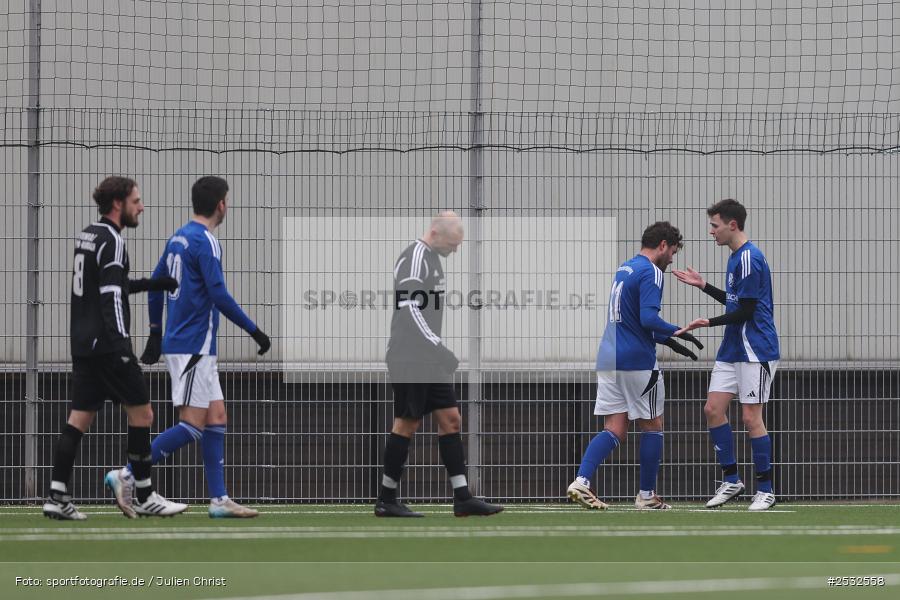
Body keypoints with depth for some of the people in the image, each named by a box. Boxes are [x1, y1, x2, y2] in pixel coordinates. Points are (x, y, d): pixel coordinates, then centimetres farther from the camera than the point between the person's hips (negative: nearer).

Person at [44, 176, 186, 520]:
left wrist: (154, 284, 28)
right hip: (107, 345, -9)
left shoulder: (87, 236, 16)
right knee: (141, 413, 0)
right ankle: (145, 497, 4)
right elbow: (111, 297, -20)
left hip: (83, 345, 9)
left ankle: (58, 497, -3)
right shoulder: (112, 241, -12)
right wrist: (121, 345, -24)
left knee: (79, 419, 5)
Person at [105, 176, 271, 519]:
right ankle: (127, 476, -9)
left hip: (179, 343, 9)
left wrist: (156, 333, 26)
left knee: (217, 419, 9)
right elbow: (219, 295, -19)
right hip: (193, 347, -9)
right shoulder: (204, 242, -14)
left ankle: (219, 500, 7)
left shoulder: (178, 239, 13)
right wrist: (254, 331, -12)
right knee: (192, 425, -8)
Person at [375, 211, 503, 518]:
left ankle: (462, 498, 4)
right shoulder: (414, 259, -14)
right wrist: (438, 346, -27)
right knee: (407, 423, -5)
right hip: (410, 359, -10)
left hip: (429, 359, 10)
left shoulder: (432, 258, 17)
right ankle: (386, 500, 3)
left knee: (450, 420, 5)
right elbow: (409, 309, -22)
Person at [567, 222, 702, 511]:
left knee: (614, 430, 4)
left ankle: (581, 482, -15)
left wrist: (668, 341, 24)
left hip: (609, 359, 8)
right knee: (652, 427, 8)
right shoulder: (650, 272, -11)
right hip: (638, 362, -8)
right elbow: (648, 318, -22)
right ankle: (647, 495, 13)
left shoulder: (624, 268, 17)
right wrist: (678, 333, -10)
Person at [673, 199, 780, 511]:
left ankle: (765, 490, 2)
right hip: (731, 351, 10)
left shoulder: (749, 259, -16)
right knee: (713, 409, 4)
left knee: (751, 417, -7)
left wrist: (709, 322, -17)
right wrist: (703, 285, 20)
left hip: (755, 350, -10)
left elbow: (745, 311, -19)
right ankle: (731, 481, 13)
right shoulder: (736, 257, 14)